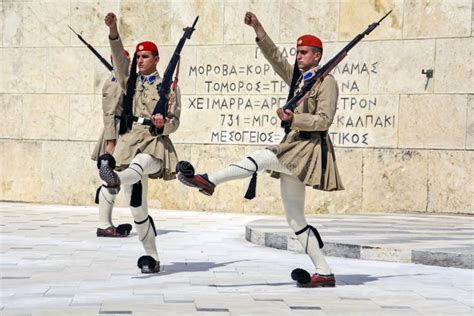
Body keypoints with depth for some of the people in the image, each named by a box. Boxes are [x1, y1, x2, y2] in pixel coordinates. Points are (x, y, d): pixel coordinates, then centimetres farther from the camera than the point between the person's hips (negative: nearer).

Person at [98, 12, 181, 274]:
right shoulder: (131, 81, 16)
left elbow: (174, 123, 2)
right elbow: (119, 58, 0)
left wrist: (163, 123, -21)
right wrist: (113, 31, -15)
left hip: (156, 144, -3)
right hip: (129, 143, 3)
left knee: (140, 163, -41)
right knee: (138, 210, 1)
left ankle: (116, 179, -75)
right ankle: (152, 259, 10)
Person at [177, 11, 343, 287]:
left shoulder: (327, 82, -4)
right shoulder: (297, 78, 19)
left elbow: (324, 120, -14)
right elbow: (274, 56, 16)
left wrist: (293, 118, -25)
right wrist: (258, 28, 7)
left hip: (311, 147, -9)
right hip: (293, 148, 9)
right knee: (295, 220, 5)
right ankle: (325, 273, 6)